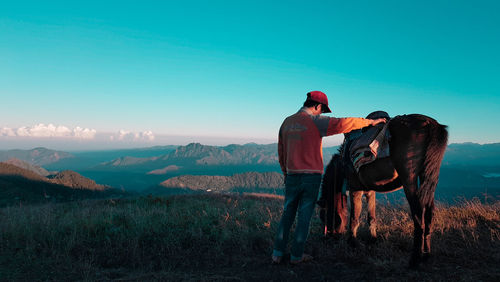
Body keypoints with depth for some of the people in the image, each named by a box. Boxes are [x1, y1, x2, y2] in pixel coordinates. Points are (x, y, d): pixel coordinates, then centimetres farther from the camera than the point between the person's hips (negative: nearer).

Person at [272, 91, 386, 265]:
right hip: (311, 176, -5)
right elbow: (342, 124, -16)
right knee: (304, 216, 6)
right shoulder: (315, 121, -9)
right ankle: (296, 255, 15)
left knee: (288, 213, 14)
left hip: (292, 176, 5)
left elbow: (281, 152, 13)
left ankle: (277, 254, 14)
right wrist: (370, 122, -5)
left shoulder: (287, 122, 9)